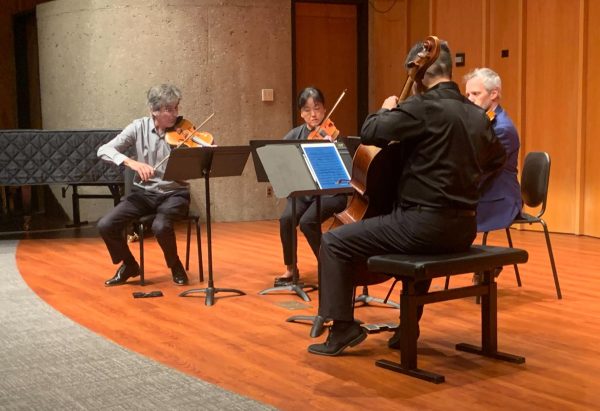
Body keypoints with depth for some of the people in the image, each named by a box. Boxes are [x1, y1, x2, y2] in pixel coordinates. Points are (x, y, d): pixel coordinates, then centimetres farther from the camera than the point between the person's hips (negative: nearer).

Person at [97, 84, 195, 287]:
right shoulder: (139, 127, -3)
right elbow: (104, 150, -11)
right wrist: (131, 162, -28)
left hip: (174, 194, -2)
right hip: (144, 193, 2)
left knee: (161, 226, -33)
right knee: (105, 225, -18)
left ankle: (175, 266, -2)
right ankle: (129, 265, 9)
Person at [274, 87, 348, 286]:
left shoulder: (331, 134, -6)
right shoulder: (295, 135, 4)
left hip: (329, 192, -3)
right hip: (303, 190, 4)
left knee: (307, 222, -28)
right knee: (286, 219, -23)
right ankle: (290, 268, -3)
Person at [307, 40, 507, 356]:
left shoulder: (424, 106, -13)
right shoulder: (478, 115, 11)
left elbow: (369, 133, -15)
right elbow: (497, 159, 28)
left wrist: (386, 111, 4)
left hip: (425, 224, -8)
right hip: (463, 228, 8)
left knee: (334, 243, 3)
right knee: (422, 242, 41)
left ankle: (343, 328, 5)